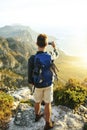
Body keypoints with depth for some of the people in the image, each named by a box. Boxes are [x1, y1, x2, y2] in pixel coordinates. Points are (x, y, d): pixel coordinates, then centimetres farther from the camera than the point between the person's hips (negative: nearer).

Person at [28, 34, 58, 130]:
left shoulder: (32, 59, -25)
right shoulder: (50, 56, -21)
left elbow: (30, 75, -16)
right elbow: (56, 54, 7)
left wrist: (32, 83, 6)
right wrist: (54, 47, 27)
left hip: (38, 85, 1)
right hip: (48, 84, 0)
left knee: (37, 101, 24)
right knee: (48, 104, 13)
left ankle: (37, 116, 49)